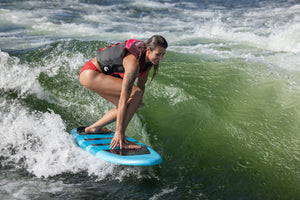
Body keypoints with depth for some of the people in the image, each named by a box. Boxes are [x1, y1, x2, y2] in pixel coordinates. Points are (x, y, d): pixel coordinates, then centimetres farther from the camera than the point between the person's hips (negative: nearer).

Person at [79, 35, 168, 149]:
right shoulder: (134, 62, -31)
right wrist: (119, 131, -29)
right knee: (136, 93, -21)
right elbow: (124, 98, -31)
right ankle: (120, 140, -19)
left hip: (102, 74, 9)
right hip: (90, 74, -9)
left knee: (126, 107, 11)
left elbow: (141, 85, 10)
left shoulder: (148, 58, -5)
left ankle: (93, 128, 26)